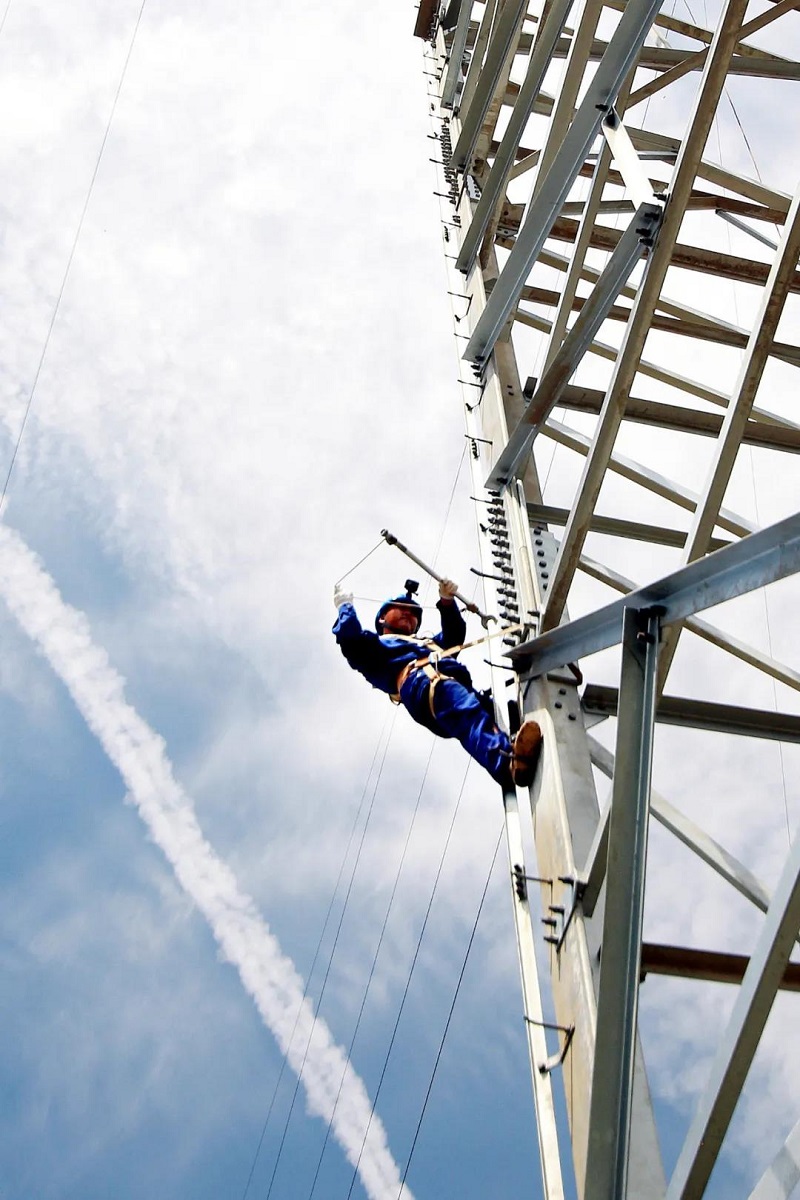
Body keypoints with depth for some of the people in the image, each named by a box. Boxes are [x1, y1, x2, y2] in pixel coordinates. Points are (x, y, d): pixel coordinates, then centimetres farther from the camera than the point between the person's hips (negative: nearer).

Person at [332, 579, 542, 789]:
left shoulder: (428, 643, 52)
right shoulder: (375, 646, 34)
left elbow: (455, 634, 43)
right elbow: (351, 640, 15)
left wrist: (447, 603, 32)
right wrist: (346, 607, 26)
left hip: (459, 679, 7)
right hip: (419, 681, -7)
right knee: (469, 713, -40)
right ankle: (509, 763, -68)